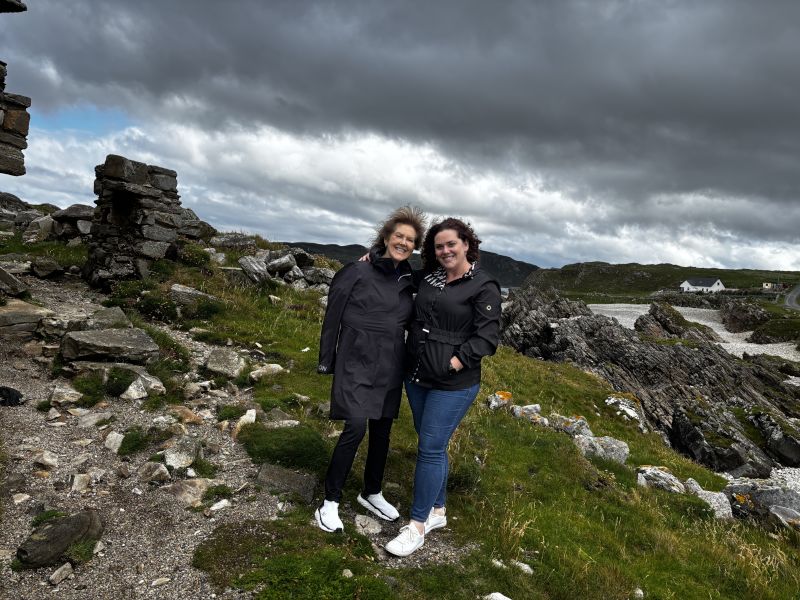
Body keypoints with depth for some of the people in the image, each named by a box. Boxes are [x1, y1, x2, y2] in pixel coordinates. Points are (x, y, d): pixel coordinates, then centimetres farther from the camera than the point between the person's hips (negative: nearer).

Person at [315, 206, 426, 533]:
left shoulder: (409, 281, 7)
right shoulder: (357, 272, -7)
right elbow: (332, 317, -5)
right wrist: (326, 361, -4)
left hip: (389, 368, 5)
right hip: (356, 363, -5)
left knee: (382, 431, 13)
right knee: (356, 428, -12)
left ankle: (372, 494, 33)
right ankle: (330, 502, 5)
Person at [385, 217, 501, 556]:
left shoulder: (483, 286, -10)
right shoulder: (428, 278, 9)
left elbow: (487, 336, -13)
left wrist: (455, 363, -20)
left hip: (453, 384, -6)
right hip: (417, 376, 7)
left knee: (431, 449, -2)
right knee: (432, 446, 17)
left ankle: (418, 525, 12)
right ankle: (437, 511, 33)